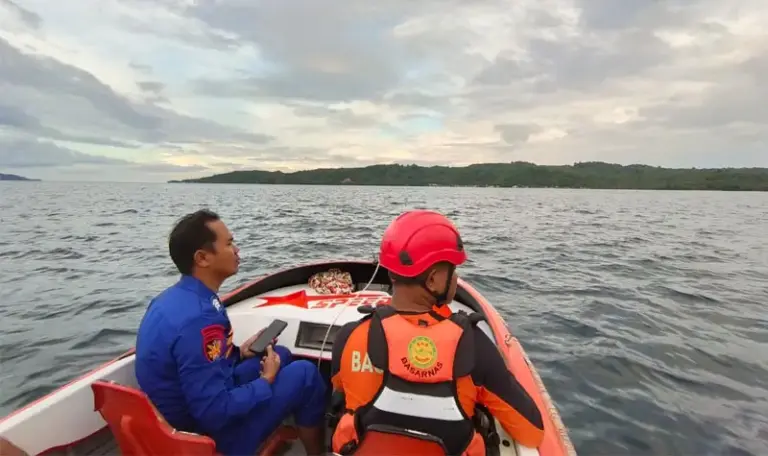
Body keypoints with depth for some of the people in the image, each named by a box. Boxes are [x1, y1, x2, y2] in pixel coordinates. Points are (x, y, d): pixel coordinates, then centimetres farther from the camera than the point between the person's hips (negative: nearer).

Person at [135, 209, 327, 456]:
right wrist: (266, 381, -14)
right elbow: (215, 413, -29)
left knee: (281, 354, 14)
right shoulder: (198, 319, -33)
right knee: (305, 373, -7)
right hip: (208, 433, -9)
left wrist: (239, 353, 6)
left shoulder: (174, 297, -2)